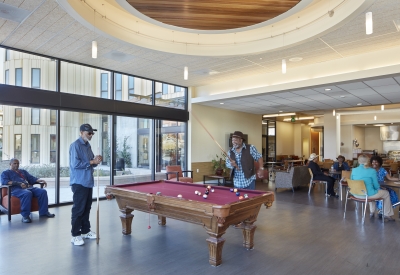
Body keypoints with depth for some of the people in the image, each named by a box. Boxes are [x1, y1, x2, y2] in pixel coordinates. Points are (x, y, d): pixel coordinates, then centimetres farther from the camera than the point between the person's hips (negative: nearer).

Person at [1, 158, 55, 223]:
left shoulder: (23, 171, 32)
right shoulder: (5, 173, 16)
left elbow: (31, 178, 22)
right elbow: (4, 181, -5)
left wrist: (40, 180, -2)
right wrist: (19, 183, -21)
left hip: (29, 187, 5)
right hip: (16, 189, -5)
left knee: (43, 191, -23)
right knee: (27, 193, -40)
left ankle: (44, 212, -16)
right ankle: (25, 216, -34)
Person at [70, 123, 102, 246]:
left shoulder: (88, 145, 13)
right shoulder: (75, 145, -12)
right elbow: (75, 164, -21)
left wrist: (96, 160, -4)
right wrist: (92, 162, -17)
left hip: (88, 181, 8)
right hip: (79, 182, -8)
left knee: (87, 208, 14)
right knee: (78, 209, -2)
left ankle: (85, 231, 25)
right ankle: (75, 235, 8)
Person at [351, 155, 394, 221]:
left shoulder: (353, 170, -3)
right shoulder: (372, 171, -15)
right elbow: (376, 185, -7)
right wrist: (378, 188, 17)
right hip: (368, 195, -6)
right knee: (386, 193, 23)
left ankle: (372, 212, 45)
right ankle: (387, 215, 32)